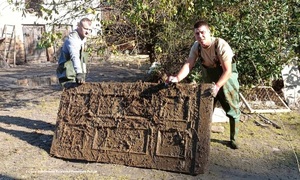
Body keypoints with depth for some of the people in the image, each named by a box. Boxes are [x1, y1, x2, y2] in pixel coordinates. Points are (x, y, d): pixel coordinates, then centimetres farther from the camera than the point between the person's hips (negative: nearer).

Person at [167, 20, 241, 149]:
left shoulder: (221, 45, -30)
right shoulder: (196, 46, -14)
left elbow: (227, 70, -31)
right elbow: (188, 65, -19)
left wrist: (217, 86, -44)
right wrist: (177, 78, -37)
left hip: (227, 78, -4)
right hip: (209, 80, 4)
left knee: (232, 110, 3)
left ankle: (233, 139, 20)